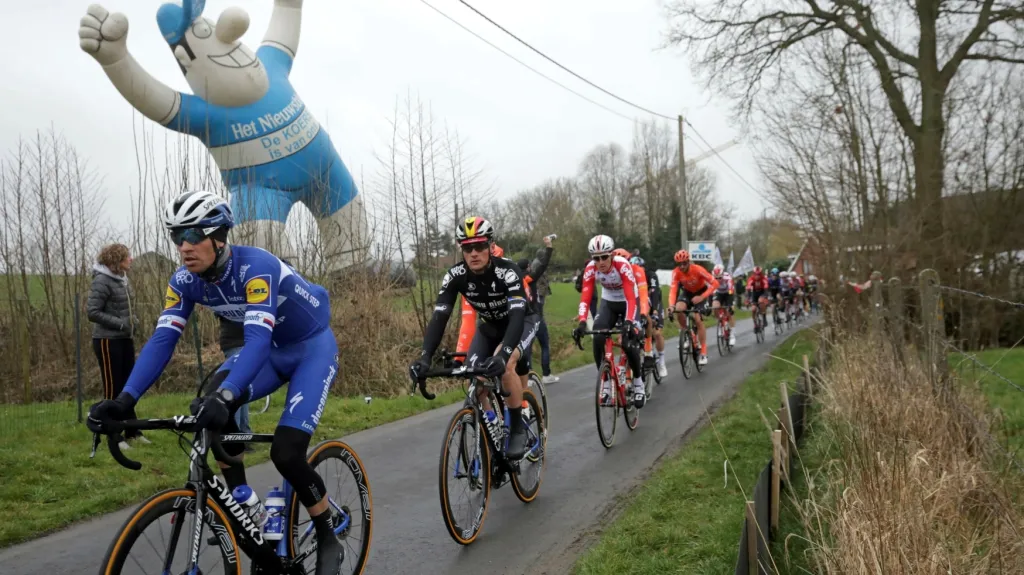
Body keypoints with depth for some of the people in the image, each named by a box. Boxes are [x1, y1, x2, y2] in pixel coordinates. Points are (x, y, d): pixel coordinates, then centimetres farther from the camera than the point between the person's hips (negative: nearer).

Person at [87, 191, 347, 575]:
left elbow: (258, 338, -43)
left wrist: (226, 396, -58)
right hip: (273, 350, 6)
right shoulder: (185, 282, -12)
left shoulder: (256, 267, -32)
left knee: (286, 453, -18)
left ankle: (329, 540, 6)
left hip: (313, 346, -6)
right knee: (215, 404, -22)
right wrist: (125, 400, -32)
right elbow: (162, 340, -18)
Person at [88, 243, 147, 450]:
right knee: (113, 388, -2)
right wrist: (120, 323, -20)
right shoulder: (102, 281, -15)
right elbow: (92, 312, -19)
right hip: (108, 341, -8)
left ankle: (132, 431, 23)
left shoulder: (122, 278, 9)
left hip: (125, 339, 8)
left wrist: (133, 319, 3)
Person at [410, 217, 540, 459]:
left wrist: (503, 354, -62)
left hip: (522, 322, -5)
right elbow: (439, 317, -28)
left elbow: (517, 315, -46)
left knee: (504, 364, -32)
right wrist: (425, 356, -44)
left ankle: (518, 428, -13)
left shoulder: (507, 271, -34)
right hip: (491, 326, 5)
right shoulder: (455, 276, -22)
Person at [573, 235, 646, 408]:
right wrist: (582, 322, -41)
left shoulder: (622, 265, -33)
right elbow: (585, 298, -27)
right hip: (608, 303, 3)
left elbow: (631, 297, -36)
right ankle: (606, 384, -4)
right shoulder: (590, 269, -23)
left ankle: (638, 383, 4)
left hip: (628, 302, -3)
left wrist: (629, 322, -49)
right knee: (598, 339, -17)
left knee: (629, 342, -20)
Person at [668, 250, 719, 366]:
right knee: (679, 309, -28)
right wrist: (671, 305, -49)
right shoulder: (676, 272, -25)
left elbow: (715, 283, -30)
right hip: (687, 292, 3)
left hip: (700, 292, -3)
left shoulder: (698, 270, -31)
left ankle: (704, 353, -8)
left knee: (698, 319, -18)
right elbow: (673, 289, -32)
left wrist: (702, 297, -39)